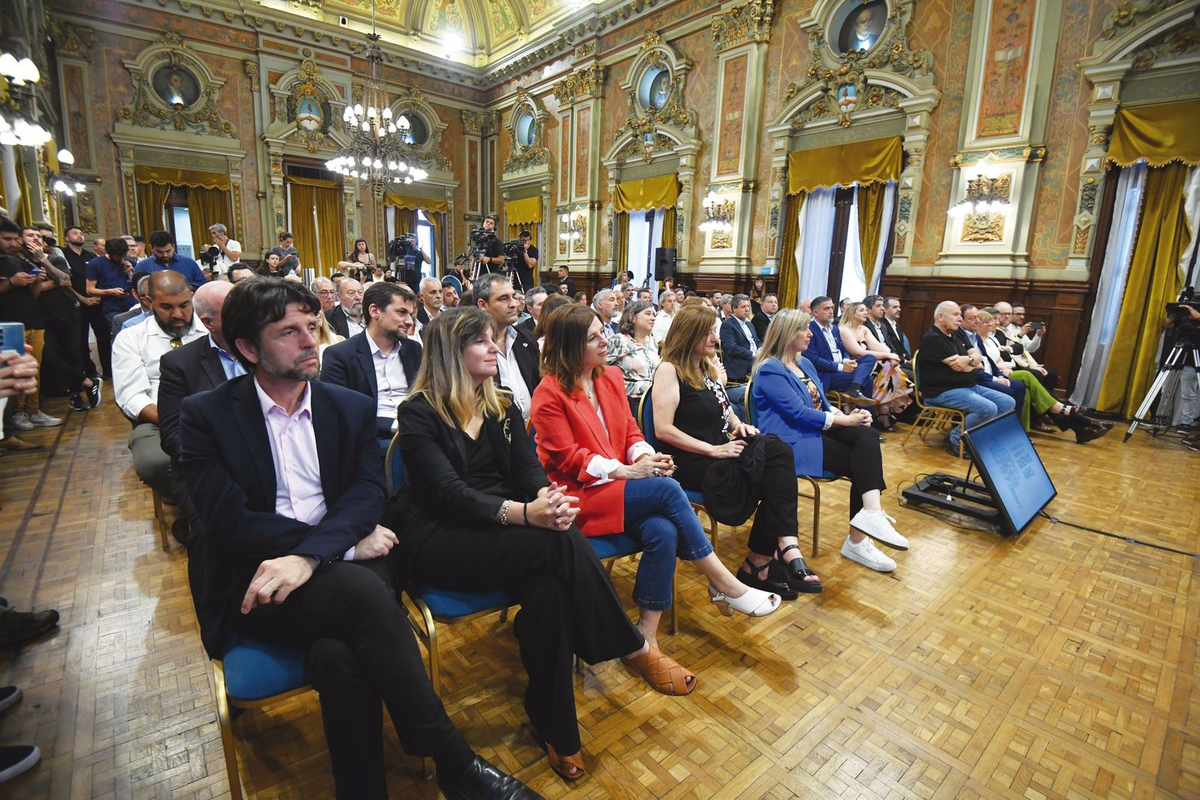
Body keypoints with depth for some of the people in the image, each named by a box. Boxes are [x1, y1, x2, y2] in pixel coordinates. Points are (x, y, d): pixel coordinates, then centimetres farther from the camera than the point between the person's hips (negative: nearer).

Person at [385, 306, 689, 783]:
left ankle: (554, 727, -10)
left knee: (549, 587, -28)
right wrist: (525, 513, -33)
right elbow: (450, 492, -18)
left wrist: (549, 498, -23)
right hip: (440, 540, -5)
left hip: (502, 528, 5)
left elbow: (527, 466, 2)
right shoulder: (418, 413, -6)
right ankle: (633, 649, -10)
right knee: (562, 544, -28)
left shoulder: (501, 406, 13)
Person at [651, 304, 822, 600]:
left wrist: (738, 426, 4)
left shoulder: (709, 367, 19)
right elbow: (663, 430, -16)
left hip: (719, 454, 7)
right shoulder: (669, 370, -6)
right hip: (689, 463, -7)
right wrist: (713, 449, -20)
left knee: (777, 451, -23)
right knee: (775, 474, -25)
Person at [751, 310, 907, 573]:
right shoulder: (770, 370, -11)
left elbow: (821, 403, 18)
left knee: (868, 438, -18)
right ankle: (858, 539, -10)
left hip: (814, 430, 8)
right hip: (792, 441, -8)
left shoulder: (805, 363, 18)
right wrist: (844, 420, -14)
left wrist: (846, 414, -3)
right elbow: (799, 413, -18)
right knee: (862, 463, -17)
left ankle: (867, 522, -24)